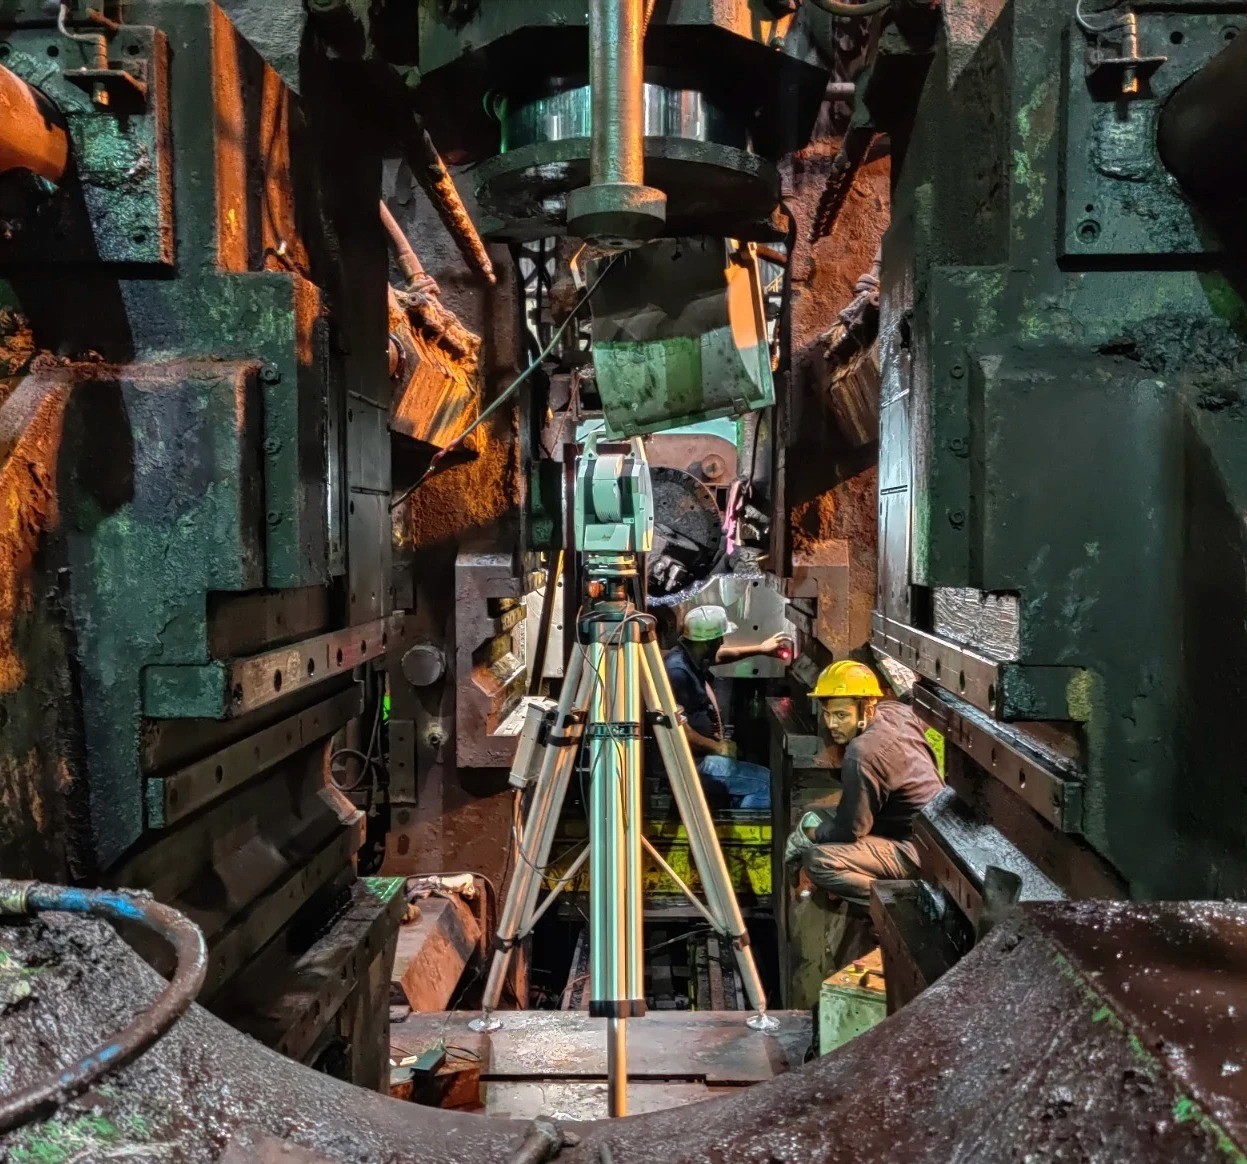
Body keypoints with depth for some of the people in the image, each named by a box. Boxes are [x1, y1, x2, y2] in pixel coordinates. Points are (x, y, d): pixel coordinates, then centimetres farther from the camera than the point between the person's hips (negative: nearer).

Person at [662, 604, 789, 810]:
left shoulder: (691, 656, 5)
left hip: (701, 755, 10)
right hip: (691, 762, -10)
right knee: (766, 783, -11)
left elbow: (720, 655, 28)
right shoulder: (677, 670, -25)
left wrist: (761, 649, 33)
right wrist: (717, 747, -17)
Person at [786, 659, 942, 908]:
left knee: (817, 862, -21)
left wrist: (812, 835, 2)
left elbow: (851, 830, -17)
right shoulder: (897, 712, -2)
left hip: (917, 851, -10)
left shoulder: (862, 754, -26)